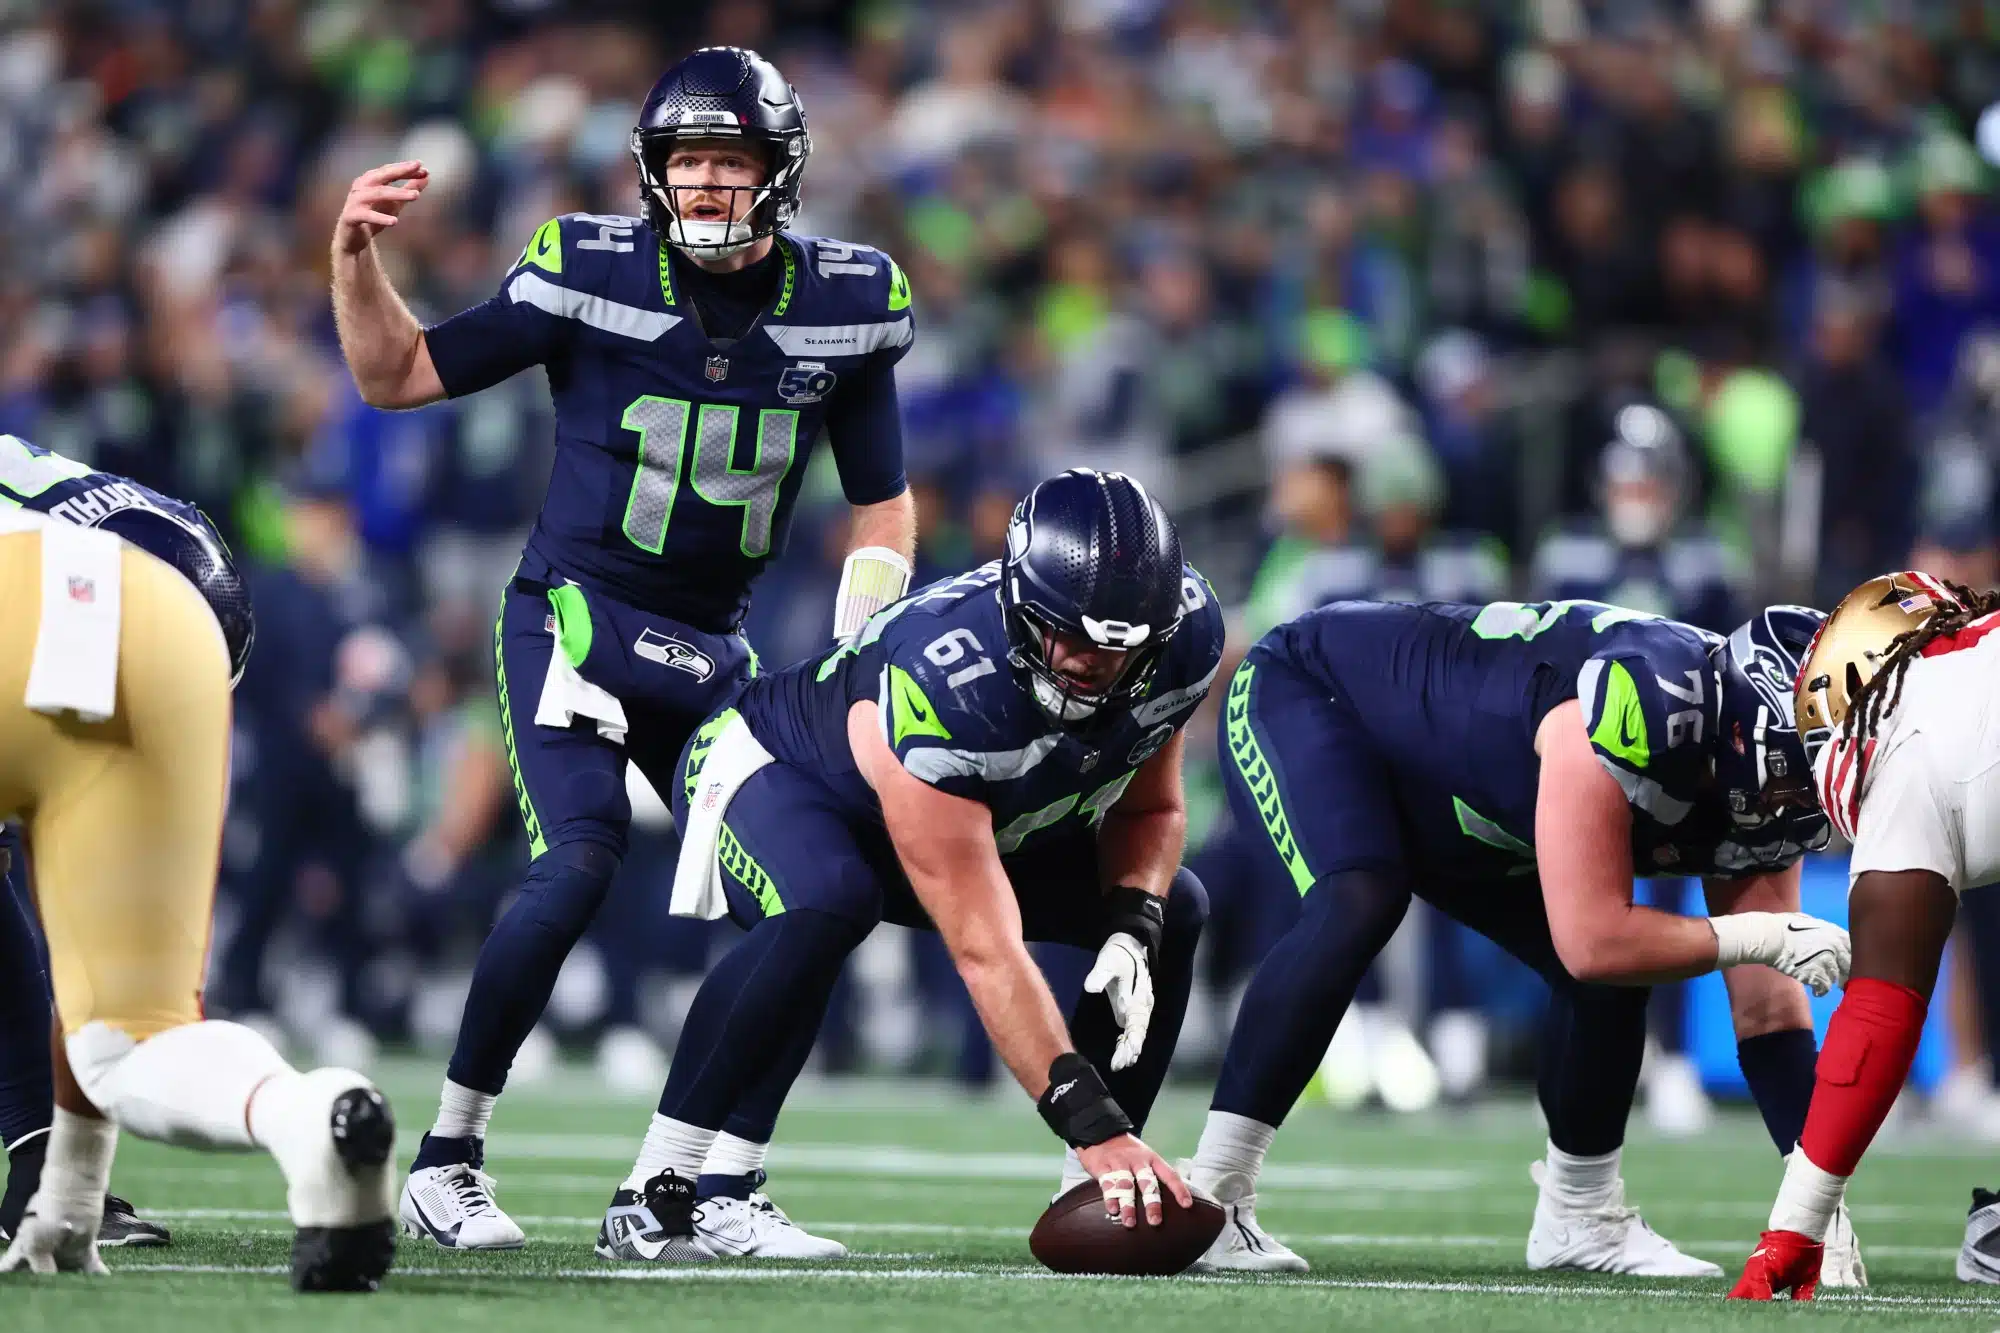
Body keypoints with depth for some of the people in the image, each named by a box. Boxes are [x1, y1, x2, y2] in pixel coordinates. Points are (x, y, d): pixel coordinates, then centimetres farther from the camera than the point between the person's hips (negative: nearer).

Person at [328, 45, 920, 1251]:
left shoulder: (844, 306, -2)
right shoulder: (594, 275, -11)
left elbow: (883, 501, 9)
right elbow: (398, 378, -4)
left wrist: (855, 669, -3)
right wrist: (357, 257, -21)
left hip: (713, 646, 5)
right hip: (576, 612, -5)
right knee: (581, 865, -23)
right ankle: (446, 1160, -12)